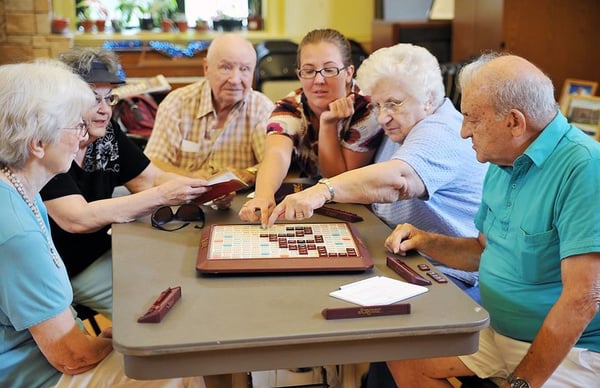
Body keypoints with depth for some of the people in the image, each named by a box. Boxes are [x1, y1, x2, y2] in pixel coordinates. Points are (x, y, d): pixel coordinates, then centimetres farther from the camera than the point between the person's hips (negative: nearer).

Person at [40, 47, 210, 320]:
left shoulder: (107, 133, -1)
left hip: (99, 252, 7)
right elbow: (78, 220, -31)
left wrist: (205, 188, -23)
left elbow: (153, 179, -2)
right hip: (58, 274, -7)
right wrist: (161, 196, -35)